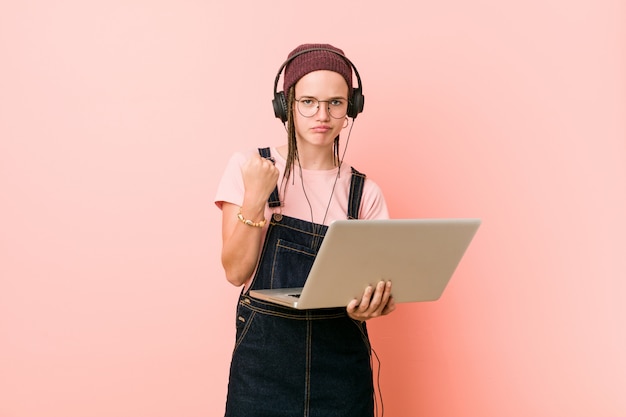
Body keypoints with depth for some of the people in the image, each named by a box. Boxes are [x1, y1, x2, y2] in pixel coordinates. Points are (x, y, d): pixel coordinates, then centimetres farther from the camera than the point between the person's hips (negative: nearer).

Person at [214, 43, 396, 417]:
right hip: (264, 356, -1)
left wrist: (368, 306, -20)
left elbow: (371, 283, 2)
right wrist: (255, 198, -18)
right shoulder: (249, 167, -2)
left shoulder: (364, 192, 1)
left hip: (342, 360, 2)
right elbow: (236, 272, -6)